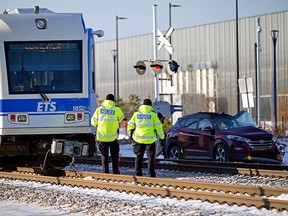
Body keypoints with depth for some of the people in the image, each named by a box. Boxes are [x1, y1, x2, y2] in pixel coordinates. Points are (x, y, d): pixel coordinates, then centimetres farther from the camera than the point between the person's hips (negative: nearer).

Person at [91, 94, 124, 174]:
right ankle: (116, 172, 10)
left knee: (104, 156, 8)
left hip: (101, 137, 1)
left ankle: (105, 173, 6)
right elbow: (121, 118, 15)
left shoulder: (99, 109, 0)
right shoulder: (116, 109, -4)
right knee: (115, 156, 11)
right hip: (113, 137, -1)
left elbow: (93, 122, 8)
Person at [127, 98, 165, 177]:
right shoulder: (153, 114, -3)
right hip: (150, 139, -2)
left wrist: (130, 134, 26)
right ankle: (151, 175, -2)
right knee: (151, 157, 4)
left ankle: (138, 174, 8)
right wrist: (162, 137, 6)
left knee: (139, 157, 11)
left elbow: (130, 125, 10)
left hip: (138, 139, 2)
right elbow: (158, 127, -4)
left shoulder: (136, 114, 4)